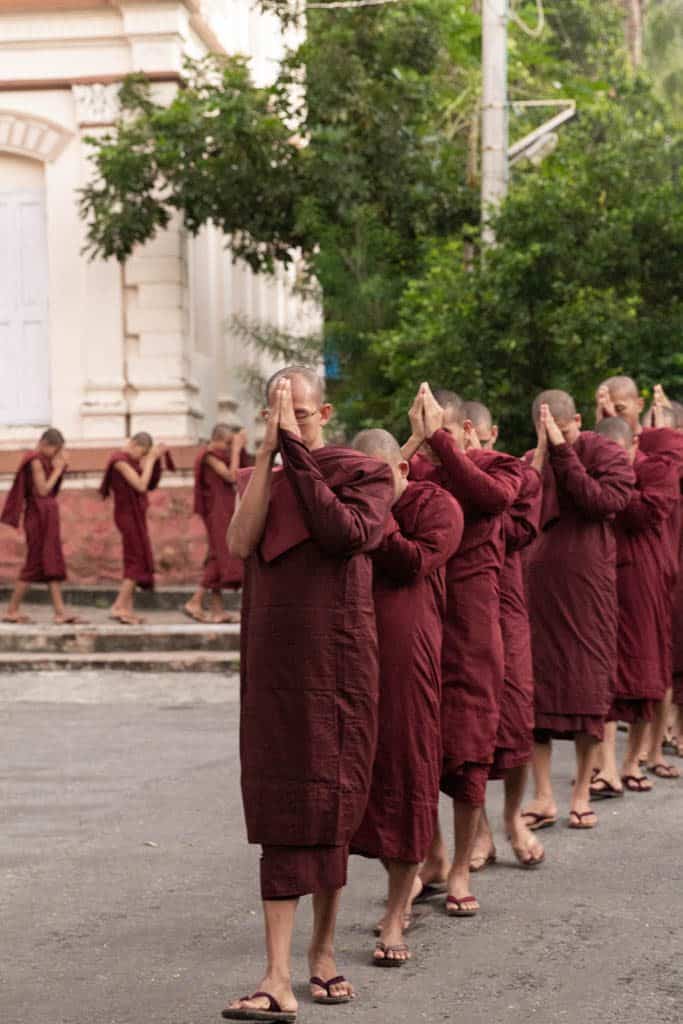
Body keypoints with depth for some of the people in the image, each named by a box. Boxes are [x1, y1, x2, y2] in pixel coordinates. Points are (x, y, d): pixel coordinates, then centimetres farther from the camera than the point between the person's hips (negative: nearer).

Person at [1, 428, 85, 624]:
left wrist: (61, 466, 6)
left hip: (47, 516, 9)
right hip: (39, 514, -9)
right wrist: (57, 469, -10)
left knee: (53, 564, 6)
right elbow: (43, 489, -17)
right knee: (34, 564, -4)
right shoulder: (36, 460, -14)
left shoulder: (43, 460, 14)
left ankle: (60, 612, 5)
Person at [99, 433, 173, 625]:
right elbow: (141, 485, -23)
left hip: (134, 515, 10)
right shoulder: (120, 460, -17)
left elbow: (152, 483, 12)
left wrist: (156, 459, 2)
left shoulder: (131, 460, 12)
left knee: (134, 561, 11)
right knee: (138, 560, -8)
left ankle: (127, 609, 13)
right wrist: (150, 460, -16)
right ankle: (118, 607, -8)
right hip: (128, 514, -10)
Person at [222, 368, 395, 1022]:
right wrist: (269, 450, -12)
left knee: (329, 808, 6)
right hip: (274, 665, 2)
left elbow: (346, 532, -19)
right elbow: (240, 542, -10)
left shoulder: (366, 476, 1)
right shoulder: (257, 480, 11)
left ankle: (323, 950, 25)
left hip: (338, 661, -2)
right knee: (281, 814, -4)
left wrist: (298, 456, -17)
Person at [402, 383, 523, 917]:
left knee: (468, 747, 1)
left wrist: (439, 439, -24)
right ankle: (433, 856, 23)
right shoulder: (416, 470, 8)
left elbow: (493, 495, -23)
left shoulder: (498, 466, 1)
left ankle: (461, 869, 15)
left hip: (470, 617, -2)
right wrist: (413, 443, -16)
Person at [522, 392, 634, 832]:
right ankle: (543, 798, 6)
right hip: (538, 583, 2)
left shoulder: (608, 456, 0)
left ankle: (582, 794, 14)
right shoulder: (531, 461, 7)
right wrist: (541, 453, -12)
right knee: (535, 683, 0)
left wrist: (562, 452, -15)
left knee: (589, 684, 2)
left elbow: (602, 500, -17)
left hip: (588, 585, -2)